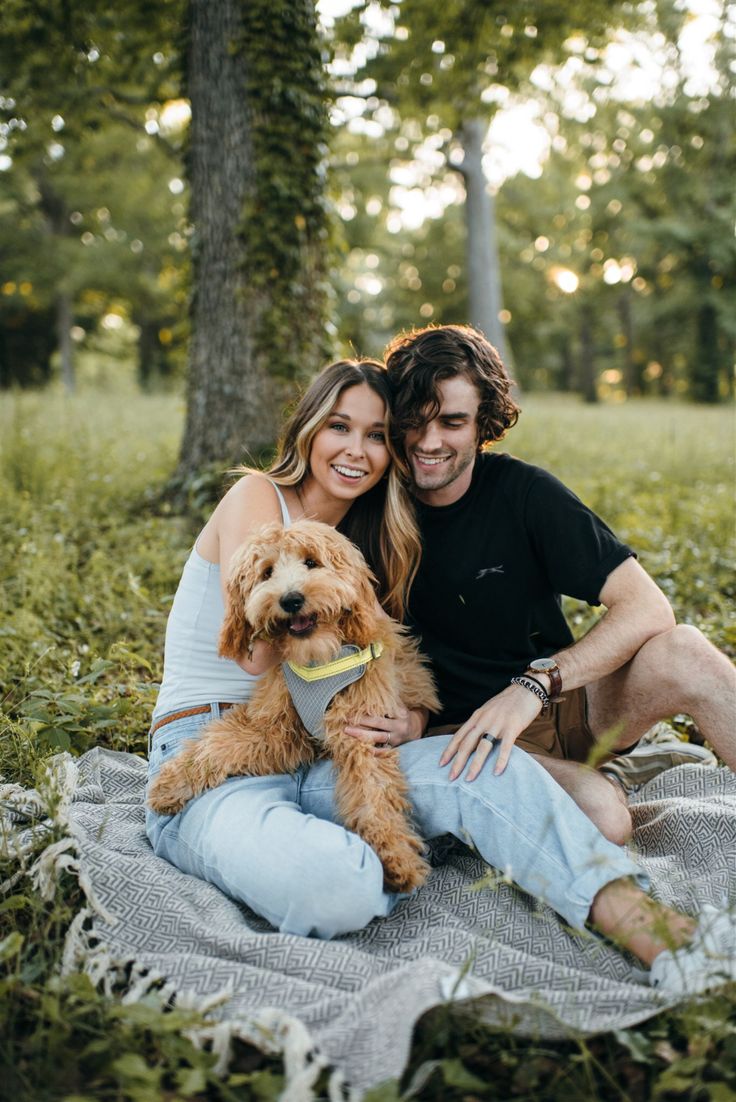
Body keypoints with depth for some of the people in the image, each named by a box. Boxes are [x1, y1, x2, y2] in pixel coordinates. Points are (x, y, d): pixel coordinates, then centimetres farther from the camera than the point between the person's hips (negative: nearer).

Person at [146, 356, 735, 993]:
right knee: (337, 889, -37)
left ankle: (659, 935, -30)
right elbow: (259, 653, -15)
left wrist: (409, 710, -12)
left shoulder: (363, 540, 15)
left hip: (309, 761, 5)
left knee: (482, 765, -23)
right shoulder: (257, 497, -4)